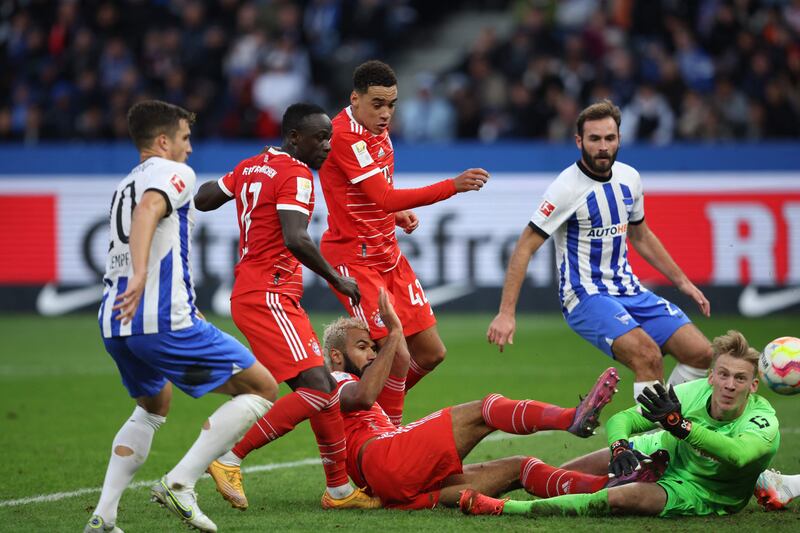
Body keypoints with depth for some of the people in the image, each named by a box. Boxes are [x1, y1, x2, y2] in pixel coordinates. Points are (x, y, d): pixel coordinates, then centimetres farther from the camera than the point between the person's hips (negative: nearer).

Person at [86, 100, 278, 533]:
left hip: (114, 322, 9)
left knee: (153, 407, 32)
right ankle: (180, 483, -11)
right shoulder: (173, 172, 0)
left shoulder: (124, 186, 27)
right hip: (163, 320, -9)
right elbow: (148, 210, -22)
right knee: (262, 389, -1)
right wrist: (139, 274, -38)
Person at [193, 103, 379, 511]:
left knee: (323, 388, 11)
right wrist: (336, 279, -14)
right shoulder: (296, 175, -13)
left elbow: (202, 199, 21)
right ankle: (230, 458, -14)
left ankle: (339, 488, 15)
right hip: (268, 297, -10)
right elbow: (296, 240, -25)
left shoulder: (250, 168, 14)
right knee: (316, 390, -16)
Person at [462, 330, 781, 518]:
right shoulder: (695, 392, -20)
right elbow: (621, 419, -13)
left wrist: (679, 423, -60)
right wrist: (620, 448, -35)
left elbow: (737, 454, -54)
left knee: (620, 498, -30)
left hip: (700, 493, -5)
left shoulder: (763, 423, -30)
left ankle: (502, 509, -30)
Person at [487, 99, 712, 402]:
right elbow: (525, 247, -16)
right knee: (648, 355, -30)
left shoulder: (629, 178, 5)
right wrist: (506, 313, -22)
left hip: (629, 290, 7)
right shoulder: (567, 187, -16)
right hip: (586, 296, -7)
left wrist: (682, 282, 21)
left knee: (700, 353, -2)